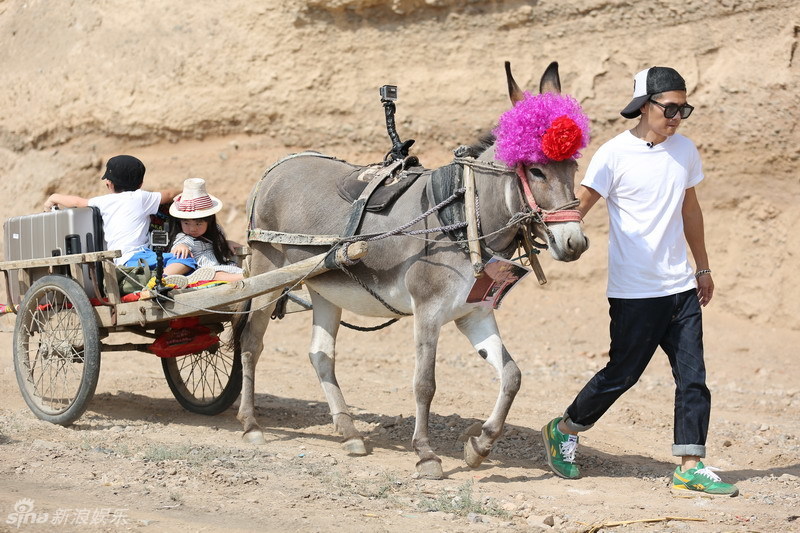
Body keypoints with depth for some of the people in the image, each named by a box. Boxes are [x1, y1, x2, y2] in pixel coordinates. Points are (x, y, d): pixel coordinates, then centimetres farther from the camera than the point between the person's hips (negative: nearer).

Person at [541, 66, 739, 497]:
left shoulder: (685, 151, 7)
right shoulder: (615, 155, -11)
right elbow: (576, 208, -12)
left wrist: (703, 268, 24)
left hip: (681, 286, 6)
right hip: (634, 292, -5)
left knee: (693, 378, 1)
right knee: (622, 374, 3)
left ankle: (690, 467, 8)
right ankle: (563, 431, 25)